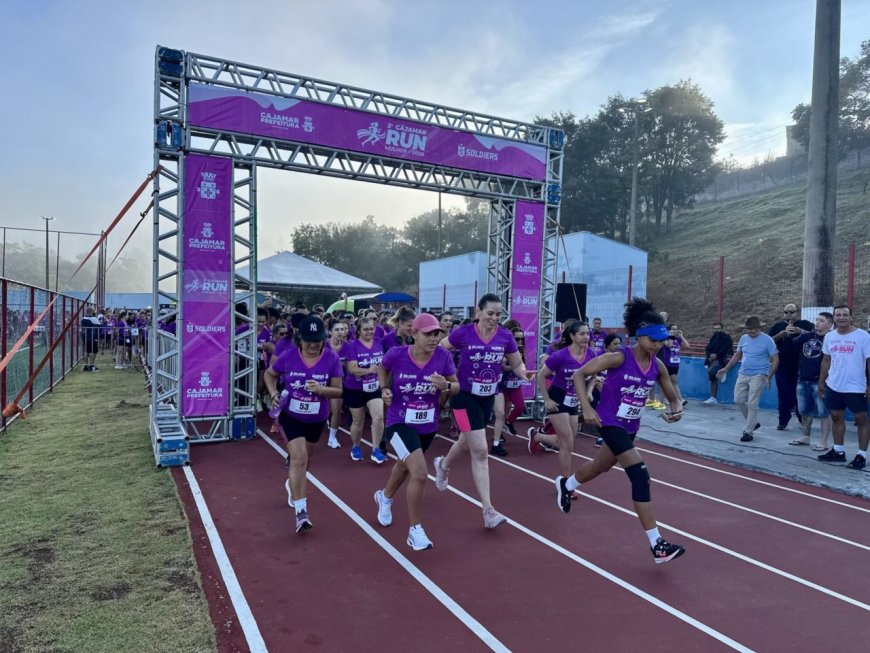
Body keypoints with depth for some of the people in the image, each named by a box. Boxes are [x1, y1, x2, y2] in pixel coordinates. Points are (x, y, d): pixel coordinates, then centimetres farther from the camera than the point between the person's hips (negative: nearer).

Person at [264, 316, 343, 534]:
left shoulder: (331, 359, -17)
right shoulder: (288, 356, -17)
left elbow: (338, 390, -12)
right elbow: (269, 374, 2)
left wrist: (321, 389, -31)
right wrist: (274, 393, -14)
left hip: (317, 418, 3)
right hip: (290, 415, -2)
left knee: (305, 459, 23)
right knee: (298, 458, -15)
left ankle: (292, 484, 54)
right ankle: (301, 511, -9)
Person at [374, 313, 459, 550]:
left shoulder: (443, 356, -16)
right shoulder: (396, 354, -19)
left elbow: (457, 387, -5)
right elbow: (382, 368, 5)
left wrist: (445, 385, -26)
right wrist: (385, 388, -11)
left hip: (428, 426, 4)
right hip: (399, 423, -4)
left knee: (405, 465, 29)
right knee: (420, 473, -22)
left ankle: (384, 497, 62)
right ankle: (415, 529, 1)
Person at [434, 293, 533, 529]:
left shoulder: (505, 336, -7)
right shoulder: (463, 333, -15)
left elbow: (517, 364, 3)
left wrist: (523, 373, -19)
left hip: (487, 397, 5)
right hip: (464, 396, -5)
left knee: (467, 443, 24)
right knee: (480, 451, -10)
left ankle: (443, 465, 57)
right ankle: (488, 510, -2)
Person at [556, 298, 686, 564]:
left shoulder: (658, 366, -4)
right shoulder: (618, 358, -21)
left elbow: (672, 397, 8)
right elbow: (578, 375, -17)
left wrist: (675, 410, -15)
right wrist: (586, 407, -26)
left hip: (630, 426, 7)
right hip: (610, 422, -7)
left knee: (602, 466, 27)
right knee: (640, 476, -17)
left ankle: (565, 485, 58)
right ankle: (657, 544, -10)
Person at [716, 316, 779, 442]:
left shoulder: (767, 340, -9)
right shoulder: (743, 338, 7)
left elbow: (775, 360, -9)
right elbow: (737, 355, 19)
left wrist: (769, 376, -19)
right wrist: (725, 369, 14)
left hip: (758, 376, -6)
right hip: (743, 375, 6)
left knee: (752, 404, -5)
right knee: (739, 400, 6)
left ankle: (748, 432, 4)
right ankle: (753, 422, 28)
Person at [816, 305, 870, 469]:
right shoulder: (829, 336, 5)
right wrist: (821, 382, 13)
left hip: (856, 388, -5)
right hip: (833, 386, 5)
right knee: (836, 417, 13)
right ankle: (838, 451, 24)